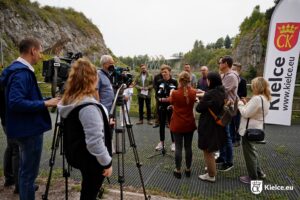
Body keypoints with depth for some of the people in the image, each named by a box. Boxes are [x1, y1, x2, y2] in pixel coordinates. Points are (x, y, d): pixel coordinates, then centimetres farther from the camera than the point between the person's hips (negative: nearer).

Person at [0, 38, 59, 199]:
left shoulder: (19, 70, 10)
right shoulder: (22, 72, -20)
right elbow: (16, 102, -29)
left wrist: (44, 102, 11)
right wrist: (45, 104, -23)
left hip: (25, 128, 10)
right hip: (29, 129, -10)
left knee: (25, 169, 25)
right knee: (29, 172, 4)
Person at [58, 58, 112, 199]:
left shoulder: (69, 100, 0)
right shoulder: (88, 107, -29)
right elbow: (95, 141, -29)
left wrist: (103, 123, 17)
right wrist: (107, 162, -17)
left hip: (79, 156, 8)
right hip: (92, 160, -8)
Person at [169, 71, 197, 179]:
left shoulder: (175, 93, -15)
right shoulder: (193, 92, -7)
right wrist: (188, 87, 24)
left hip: (177, 125, -3)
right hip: (189, 124, 3)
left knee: (178, 147, 6)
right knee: (188, 147, 13)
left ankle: (178, 171, 17)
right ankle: (188, 169, 26)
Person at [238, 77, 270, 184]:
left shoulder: (256, 99, -25)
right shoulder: (266, 98, 7)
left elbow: (246, 113, -24)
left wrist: (240, 104, -9)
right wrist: (246, 103, 5)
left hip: (249, 129, -10)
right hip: (255, 128, 10)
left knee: (249, 153, 5)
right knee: (252, 151, 24)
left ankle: (253, 178, 18)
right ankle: (259, 173, 35)